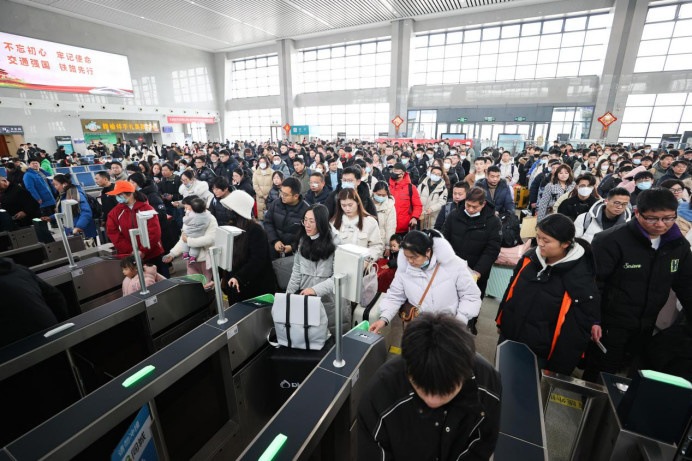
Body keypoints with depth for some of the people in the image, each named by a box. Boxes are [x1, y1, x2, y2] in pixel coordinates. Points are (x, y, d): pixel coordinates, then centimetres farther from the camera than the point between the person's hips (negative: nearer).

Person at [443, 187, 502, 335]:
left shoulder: (493, 222, -13)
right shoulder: (454, 215, -7)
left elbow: (492, 250, -15)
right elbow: (445, 240, -1)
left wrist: (478, 271, -22)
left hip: (477, 272, -1)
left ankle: (471, 324, 45)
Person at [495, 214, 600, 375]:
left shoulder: (581, 279, -20)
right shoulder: (530, 257, -8)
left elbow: (580, 329, -14)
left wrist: (558, 366, -9)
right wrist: (501, 322, 13)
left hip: (540, 355, -4)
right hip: (507, 338, 5)